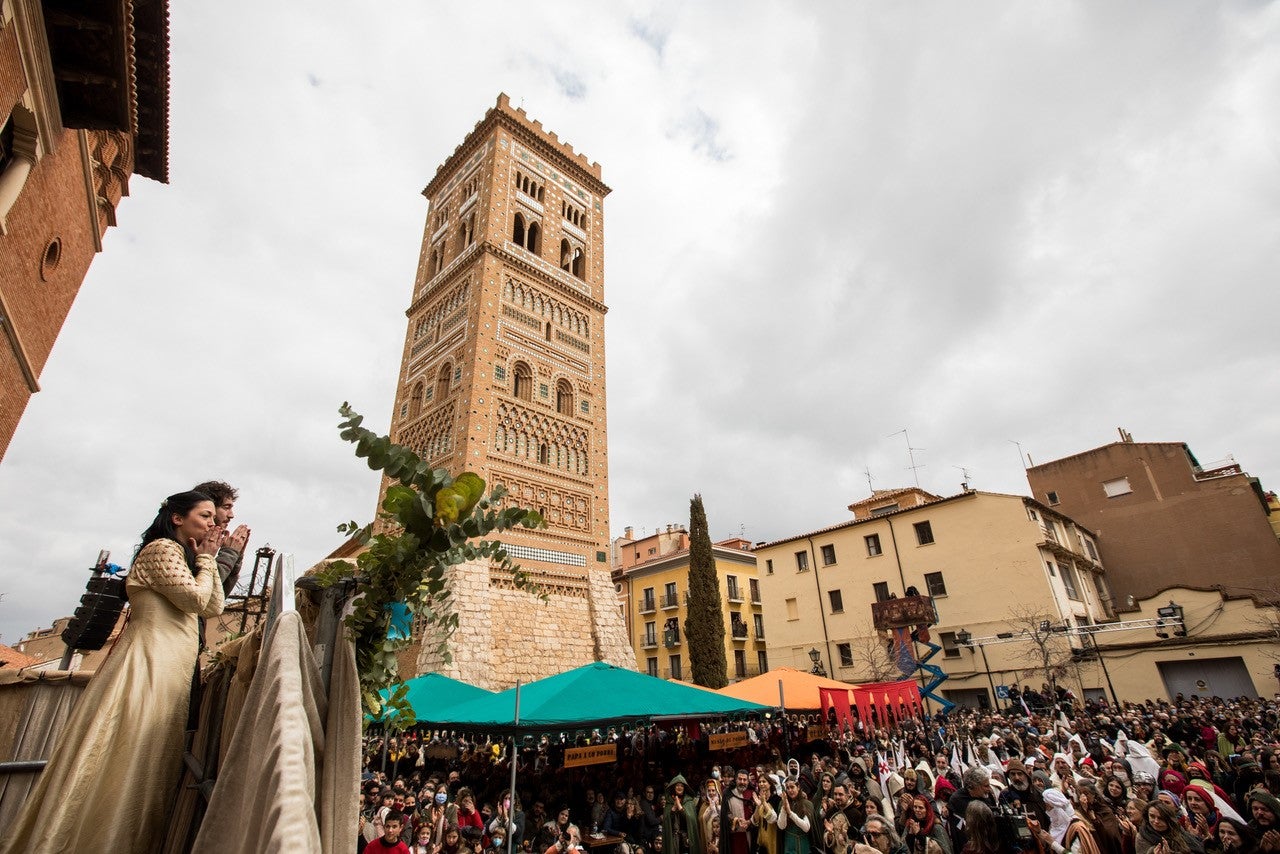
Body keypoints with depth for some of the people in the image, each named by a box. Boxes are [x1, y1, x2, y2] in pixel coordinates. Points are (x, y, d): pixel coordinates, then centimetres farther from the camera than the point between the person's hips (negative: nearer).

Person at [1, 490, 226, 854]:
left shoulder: (181, 555, 21)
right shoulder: (161, 549, -9)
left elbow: (214, 607, 17)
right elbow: (197, 599, -18)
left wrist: (207, 558, 11)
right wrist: (205, 560, -4)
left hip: (170, 674, 10)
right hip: (149, 666, -10)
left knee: (145, 766, 11)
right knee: (123, 762, -6)